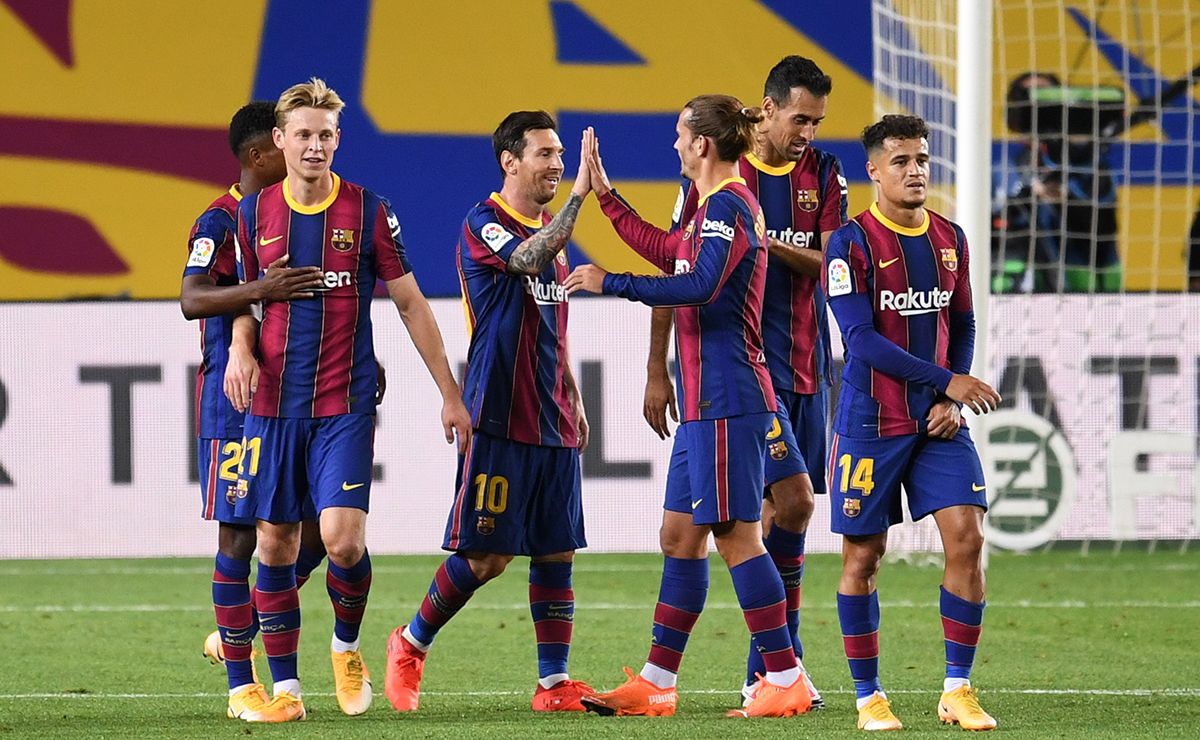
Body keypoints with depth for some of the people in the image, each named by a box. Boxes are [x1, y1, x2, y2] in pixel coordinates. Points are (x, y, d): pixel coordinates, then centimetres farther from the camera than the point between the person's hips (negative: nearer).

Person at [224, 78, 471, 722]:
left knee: (342, 537, -15)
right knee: (274, 542, 2)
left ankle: (346, 646, 13)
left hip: (345, 404, -2)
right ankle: (284, 687, 11)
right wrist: (241, 348, -6)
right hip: (272, 403, 2)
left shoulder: (368, 211, -1)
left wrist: (450, 394, 5)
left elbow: (411, 304, 5)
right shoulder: (254, 214, 5)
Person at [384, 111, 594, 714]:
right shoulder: (484, 225, -8)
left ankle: (554, 682, 7)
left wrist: (573, 402, 21)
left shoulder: (549, 230, 16)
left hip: (553, 425, 7)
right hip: (500, 421, -7)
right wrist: (579, 195, -34)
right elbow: (526, 259, -30)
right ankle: (412, 643, 14)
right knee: (486, 555, -6)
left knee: (556, 552, 4)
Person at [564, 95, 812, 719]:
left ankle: (785, 679, -8)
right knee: (679, 535, 11)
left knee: (735, 533, -9)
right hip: (706, 402, 10)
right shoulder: (715, 205, 17)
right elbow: (667, 252, 34)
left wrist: (610, 283, -24)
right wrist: (604, 194, 37)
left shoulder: (727, 205, -13)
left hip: (726, 401, -10)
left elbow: (700, 286, -27)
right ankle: (655, 683, 15)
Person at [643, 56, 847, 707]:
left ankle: (765, 671, 11)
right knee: (793, 500, -17)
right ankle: (785, 657, -7)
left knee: (781, 510, 6)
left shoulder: (824, 175, 8)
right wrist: (657, 372, -1)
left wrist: (765, 242, -21)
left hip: (805, 365, 5)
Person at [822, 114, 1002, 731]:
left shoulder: (949, 239, 9)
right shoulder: (852, 243, -9)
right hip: (870, 421, -4)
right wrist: (947, 380, -19)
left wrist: (952, 401, 1)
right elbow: (861, 339, -17)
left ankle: (958, 691, 3)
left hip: (938, 421, 4)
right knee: (864, 554, 1)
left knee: (966, 537, -7)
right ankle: (869, 697, 12)